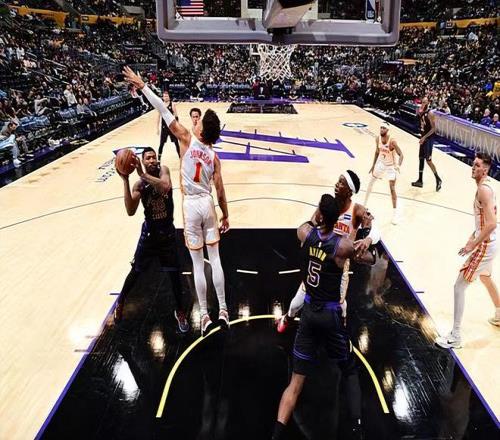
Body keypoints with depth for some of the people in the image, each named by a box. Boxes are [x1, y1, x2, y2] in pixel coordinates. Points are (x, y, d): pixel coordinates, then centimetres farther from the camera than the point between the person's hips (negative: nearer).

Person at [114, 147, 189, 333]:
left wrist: (143, 174, -35)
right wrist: (125, 181, -26)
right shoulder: (139, 185, -9)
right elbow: (131, 211, -22)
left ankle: (179, 311, 23)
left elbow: (166, 187, -32)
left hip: (168, 232, 0)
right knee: (135, 271, 12)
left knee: (174, 274, 4)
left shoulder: (163, 170, -9)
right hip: (149, 233, 0)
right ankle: (120, 302, 37)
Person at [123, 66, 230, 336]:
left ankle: (204, 316, 13)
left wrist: (142, 86, -4)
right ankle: (223, 310, 18)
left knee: (197, 264, 4)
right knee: (215, 258, 11)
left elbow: (165, 112, -11)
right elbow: (220, 191, 1)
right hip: (208, 204, 3)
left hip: (191, 206, -3)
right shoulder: (214, 157, 0)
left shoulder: (187, 140, -9)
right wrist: (225, 215, 13)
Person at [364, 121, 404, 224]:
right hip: (381, 164, 6)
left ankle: (395, 213, 4)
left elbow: (401, 155, -28)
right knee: (371, 182, 18)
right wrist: (373, 165, 9)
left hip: (391, 166, -6)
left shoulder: (392, 141, -29)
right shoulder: (378, 139, -11)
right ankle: (364, 204, 38)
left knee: (392, 190, -6)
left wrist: (398, 165, -46)